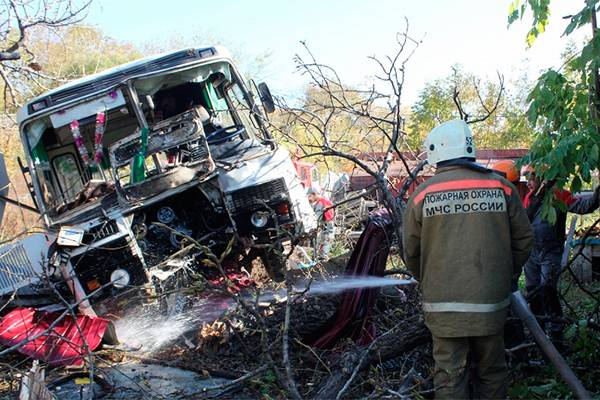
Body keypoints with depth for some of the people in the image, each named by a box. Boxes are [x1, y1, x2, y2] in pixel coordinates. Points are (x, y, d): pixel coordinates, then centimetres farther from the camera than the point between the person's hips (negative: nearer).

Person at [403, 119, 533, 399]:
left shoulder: (422, 194, -5)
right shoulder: (501, 187, -1)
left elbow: (411, 252, 2)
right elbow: (524, 238, 5)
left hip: (444, 305, -1)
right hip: (492, 303, 2)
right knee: (491, 373, 18)